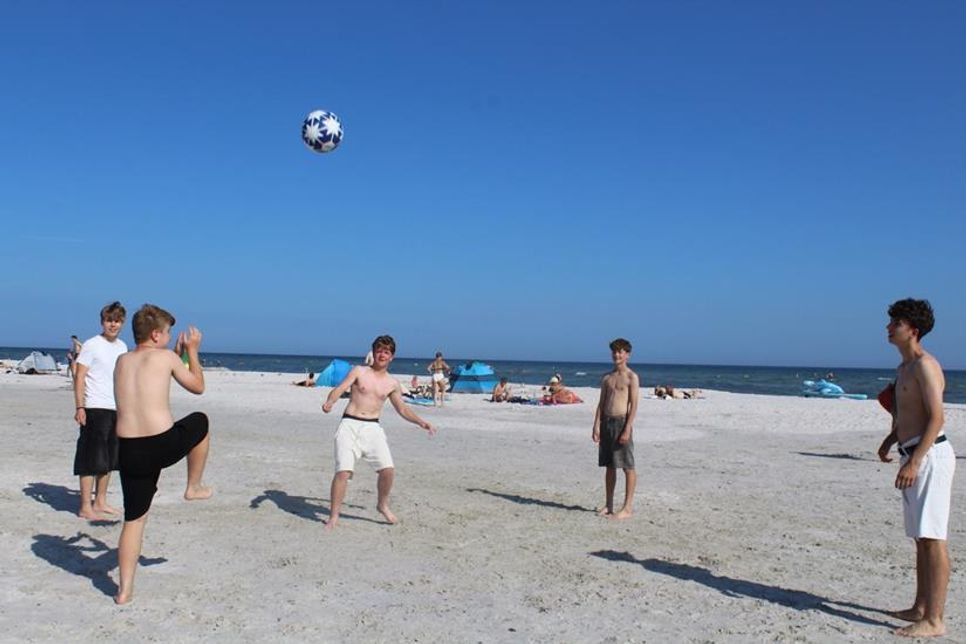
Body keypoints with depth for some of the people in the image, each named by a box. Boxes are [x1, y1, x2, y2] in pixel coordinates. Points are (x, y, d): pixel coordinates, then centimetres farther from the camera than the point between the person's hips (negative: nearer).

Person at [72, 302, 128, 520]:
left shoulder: (122, 347, 13)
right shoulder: (91, 345, -7)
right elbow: (79, 377, -10)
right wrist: (79, 407, -18)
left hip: (116, 410, 7)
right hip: (95, 409, -7)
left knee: (108, 460, 12)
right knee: (91, 460, -4)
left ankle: (100, 502, 22)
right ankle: (85, 507, 2)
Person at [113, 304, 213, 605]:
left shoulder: (122, 361, 15)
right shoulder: (166, 357, 0)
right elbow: (198, 386, 14)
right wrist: (192, 351, 25)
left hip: (129, 450, 5)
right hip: (163, 444, -5)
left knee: (134, 518, 15)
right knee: (200, 421, 27)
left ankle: (125, 589, 15)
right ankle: (193, 487, 35)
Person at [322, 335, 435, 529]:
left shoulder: (393, 384, 13)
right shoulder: (359, 371, 6)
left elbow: (402, 409, 23)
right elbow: (340, 389, -5)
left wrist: (421, 422, 13)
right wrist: (329, 402, -26)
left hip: (372, 428, 3)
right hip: (350, 425, -2)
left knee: (388, 469, -9)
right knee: (343, 470, -14)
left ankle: (383, 505, 18)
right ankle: (334, 516, 0)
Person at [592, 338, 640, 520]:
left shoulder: (631, 377, -4)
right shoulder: (607, 378, 13)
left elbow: (633, 405, -9)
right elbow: (601, 404, 12)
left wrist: (627, 428, -17)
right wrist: (596, 426, 2)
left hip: (622, 422, -6)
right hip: (606, 422, 6)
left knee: (628, 467, -2)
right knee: (609, 466, 11)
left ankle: (628, 507, 2)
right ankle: (608, 505, 18)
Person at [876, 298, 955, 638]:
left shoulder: (924, 365, -13)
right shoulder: (904, 368, 18)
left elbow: (936, 416, -20)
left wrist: (914, 461, -25)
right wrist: (891, 440, 18)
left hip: (929, 454, -10)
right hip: (913, 456, 10)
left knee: (932, 539, -8)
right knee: (921, 538, 16)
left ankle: (934, 620, -4)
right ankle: (921, 607, 26)